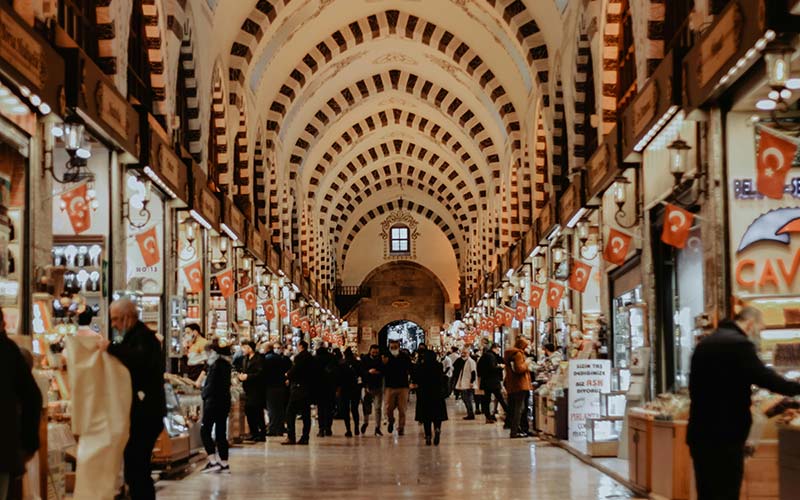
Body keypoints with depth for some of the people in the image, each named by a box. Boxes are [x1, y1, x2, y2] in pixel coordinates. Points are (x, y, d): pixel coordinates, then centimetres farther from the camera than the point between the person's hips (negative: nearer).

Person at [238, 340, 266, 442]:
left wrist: (247, 376, -21)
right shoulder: (245, 359, 17)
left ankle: (262, 434, -1)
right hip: (248, 390, 8)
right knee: (248, 411, 8)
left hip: (257, 390, -8)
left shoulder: (259, 358, -10)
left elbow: (260, 373, -19)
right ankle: (254, 433, 16)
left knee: (258, 413, -6)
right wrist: (241, 376, -1)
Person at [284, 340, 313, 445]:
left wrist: (288, 375, 6)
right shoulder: (310, 357, 14)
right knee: (306, 414, 9)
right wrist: (291, 379, 14)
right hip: (308, 388, 8)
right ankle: (305, 438, 9)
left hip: (298, 388, -8)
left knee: (290, 412, -5)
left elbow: (294, 371, -18)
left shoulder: (299, 357, -12)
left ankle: (291, 437, -11)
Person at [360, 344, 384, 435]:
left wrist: (379, 372, -19)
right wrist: (368, 371, -23)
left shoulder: (381, 359, -1)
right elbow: (360, 372, -7)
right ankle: (365, 422, 35)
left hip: (378, 387, 0)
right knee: (366, 407, 8)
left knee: (378, 408, -4)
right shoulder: (364, 359, -1)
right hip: (367, 386, 0)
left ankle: (377, 428, 2)